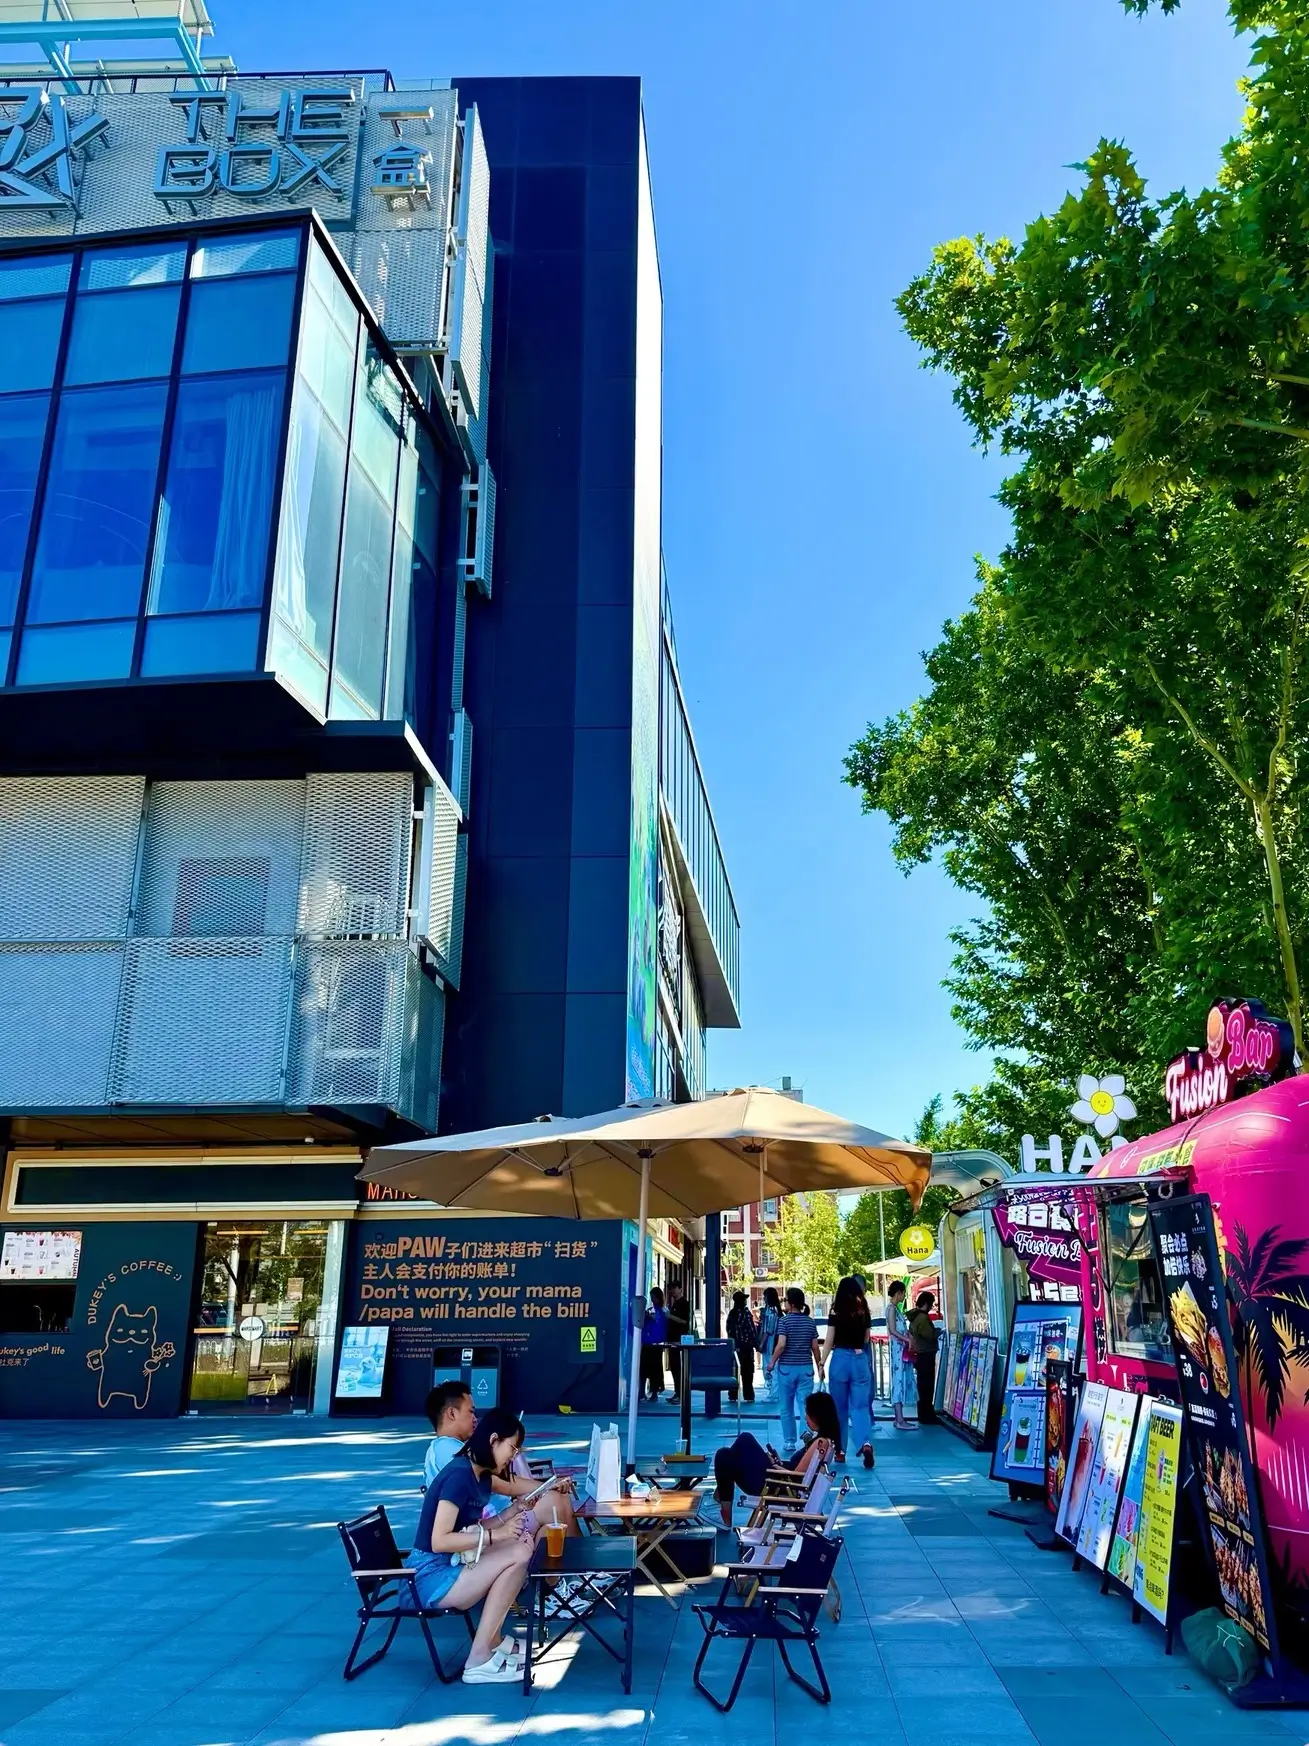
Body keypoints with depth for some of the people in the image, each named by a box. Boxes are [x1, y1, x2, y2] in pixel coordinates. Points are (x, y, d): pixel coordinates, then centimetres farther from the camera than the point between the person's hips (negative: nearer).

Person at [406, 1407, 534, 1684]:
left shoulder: (481, 1476, 9)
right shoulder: (459, 1475, -19)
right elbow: (439, 1541, -25)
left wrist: (511, 1516, 2)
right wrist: (495, 1535, -22)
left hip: (454, 1564, 9)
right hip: (433, 1577, -9)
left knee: (520, 1548, -2)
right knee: (518, 1555, -19)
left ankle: (493, 1641, 5)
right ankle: (480, 1659, -13)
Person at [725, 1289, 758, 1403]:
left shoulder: (731, 1313, 6)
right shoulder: (746, 1312, -10)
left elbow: (729, 1329, 9)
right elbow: (752, 1330, -11)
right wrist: (757, 1344, -4)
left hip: (734, 1346, 5)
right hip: (746, 1346, -5)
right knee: (747, 1372, 2)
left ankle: (732, 1395, 10)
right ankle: (748, 1396, 4)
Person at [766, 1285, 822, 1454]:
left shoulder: (784, 1320, -8)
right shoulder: (810, 1322, 4)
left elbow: (781, 1345, -16)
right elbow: (815, 1347, 4)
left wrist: (771, 1363, -4)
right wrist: (820, 1366, 15)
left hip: (786, 1368, -3)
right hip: (806, 1368, 3)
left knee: (786, 1408, 10)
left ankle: (789, 1442, 14)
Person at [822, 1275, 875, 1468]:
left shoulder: (836, 1314, -5)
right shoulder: (864, 1313, 4)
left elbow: (829, 1342, -3)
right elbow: (866, 1339, 14)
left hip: (840, 1359, -2)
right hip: (861, 1360, 2)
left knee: (839, 1408, 10)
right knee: (860, 1406, 1)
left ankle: (840, 1450, 18)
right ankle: (865, 1443, -22)